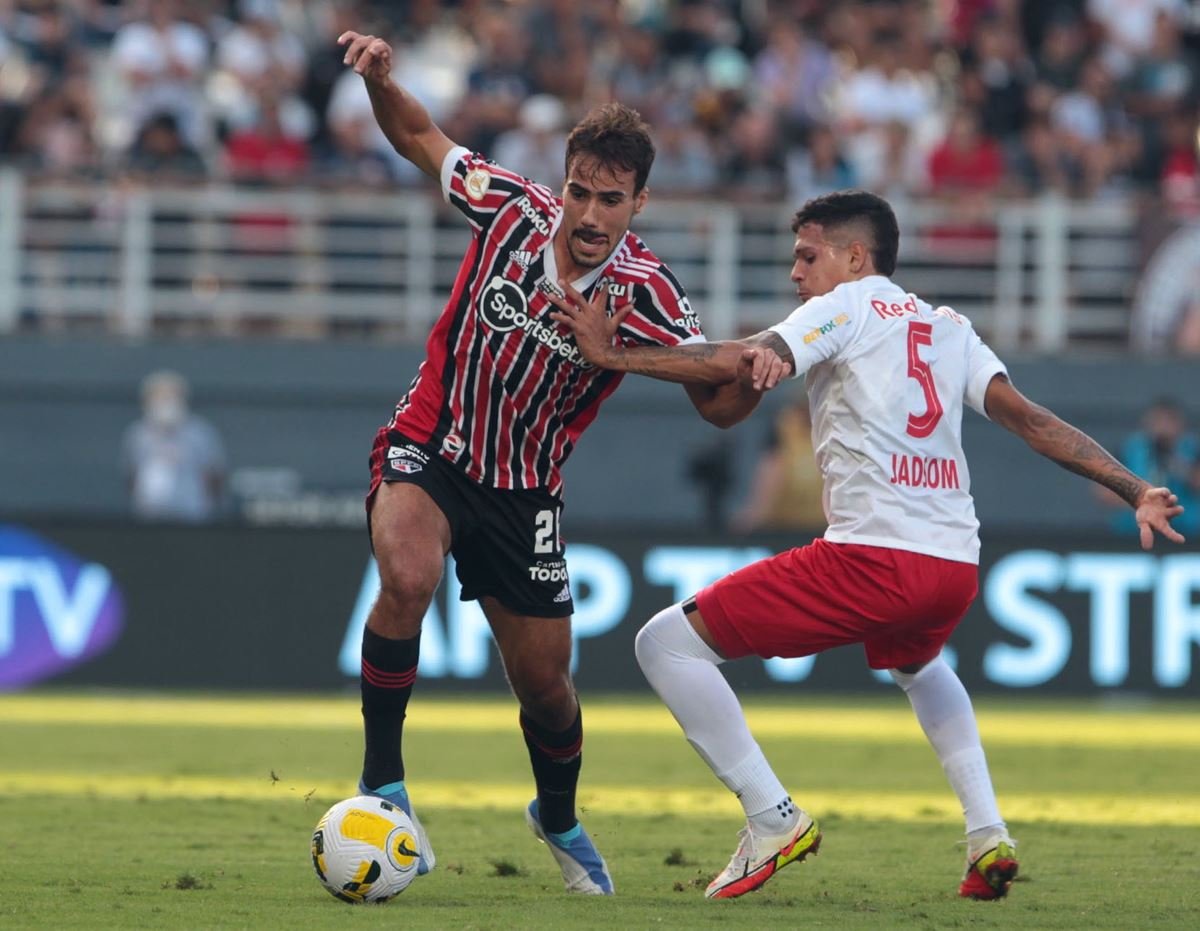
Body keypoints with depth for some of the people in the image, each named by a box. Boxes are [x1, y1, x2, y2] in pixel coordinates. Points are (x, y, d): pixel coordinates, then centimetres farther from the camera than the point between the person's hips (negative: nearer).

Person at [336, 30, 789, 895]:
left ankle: (559, 820, 43)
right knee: (407, 580, -33)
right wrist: (381, 78, -18)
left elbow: (714, 401, -11)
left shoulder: (647, 294, -15)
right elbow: (420, 136, 1)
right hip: (428, 450, -1)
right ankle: (382, 784, -17)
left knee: (545, 683, 9)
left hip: (524, 495, 1)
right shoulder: (513, 210, -14)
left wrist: (751, 373, -34)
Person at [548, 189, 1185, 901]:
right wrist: (1134, 490, 10)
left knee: (667, 644, 0)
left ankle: (774, 820, -6)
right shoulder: (950, 328, 21)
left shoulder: (847, 304, 4)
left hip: (872, 558, -7)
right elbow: (1031, 420, 12)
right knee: (918, 666, 42)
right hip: (957, 568, 8)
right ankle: (989, 836, 24)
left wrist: (616, 358, -12)